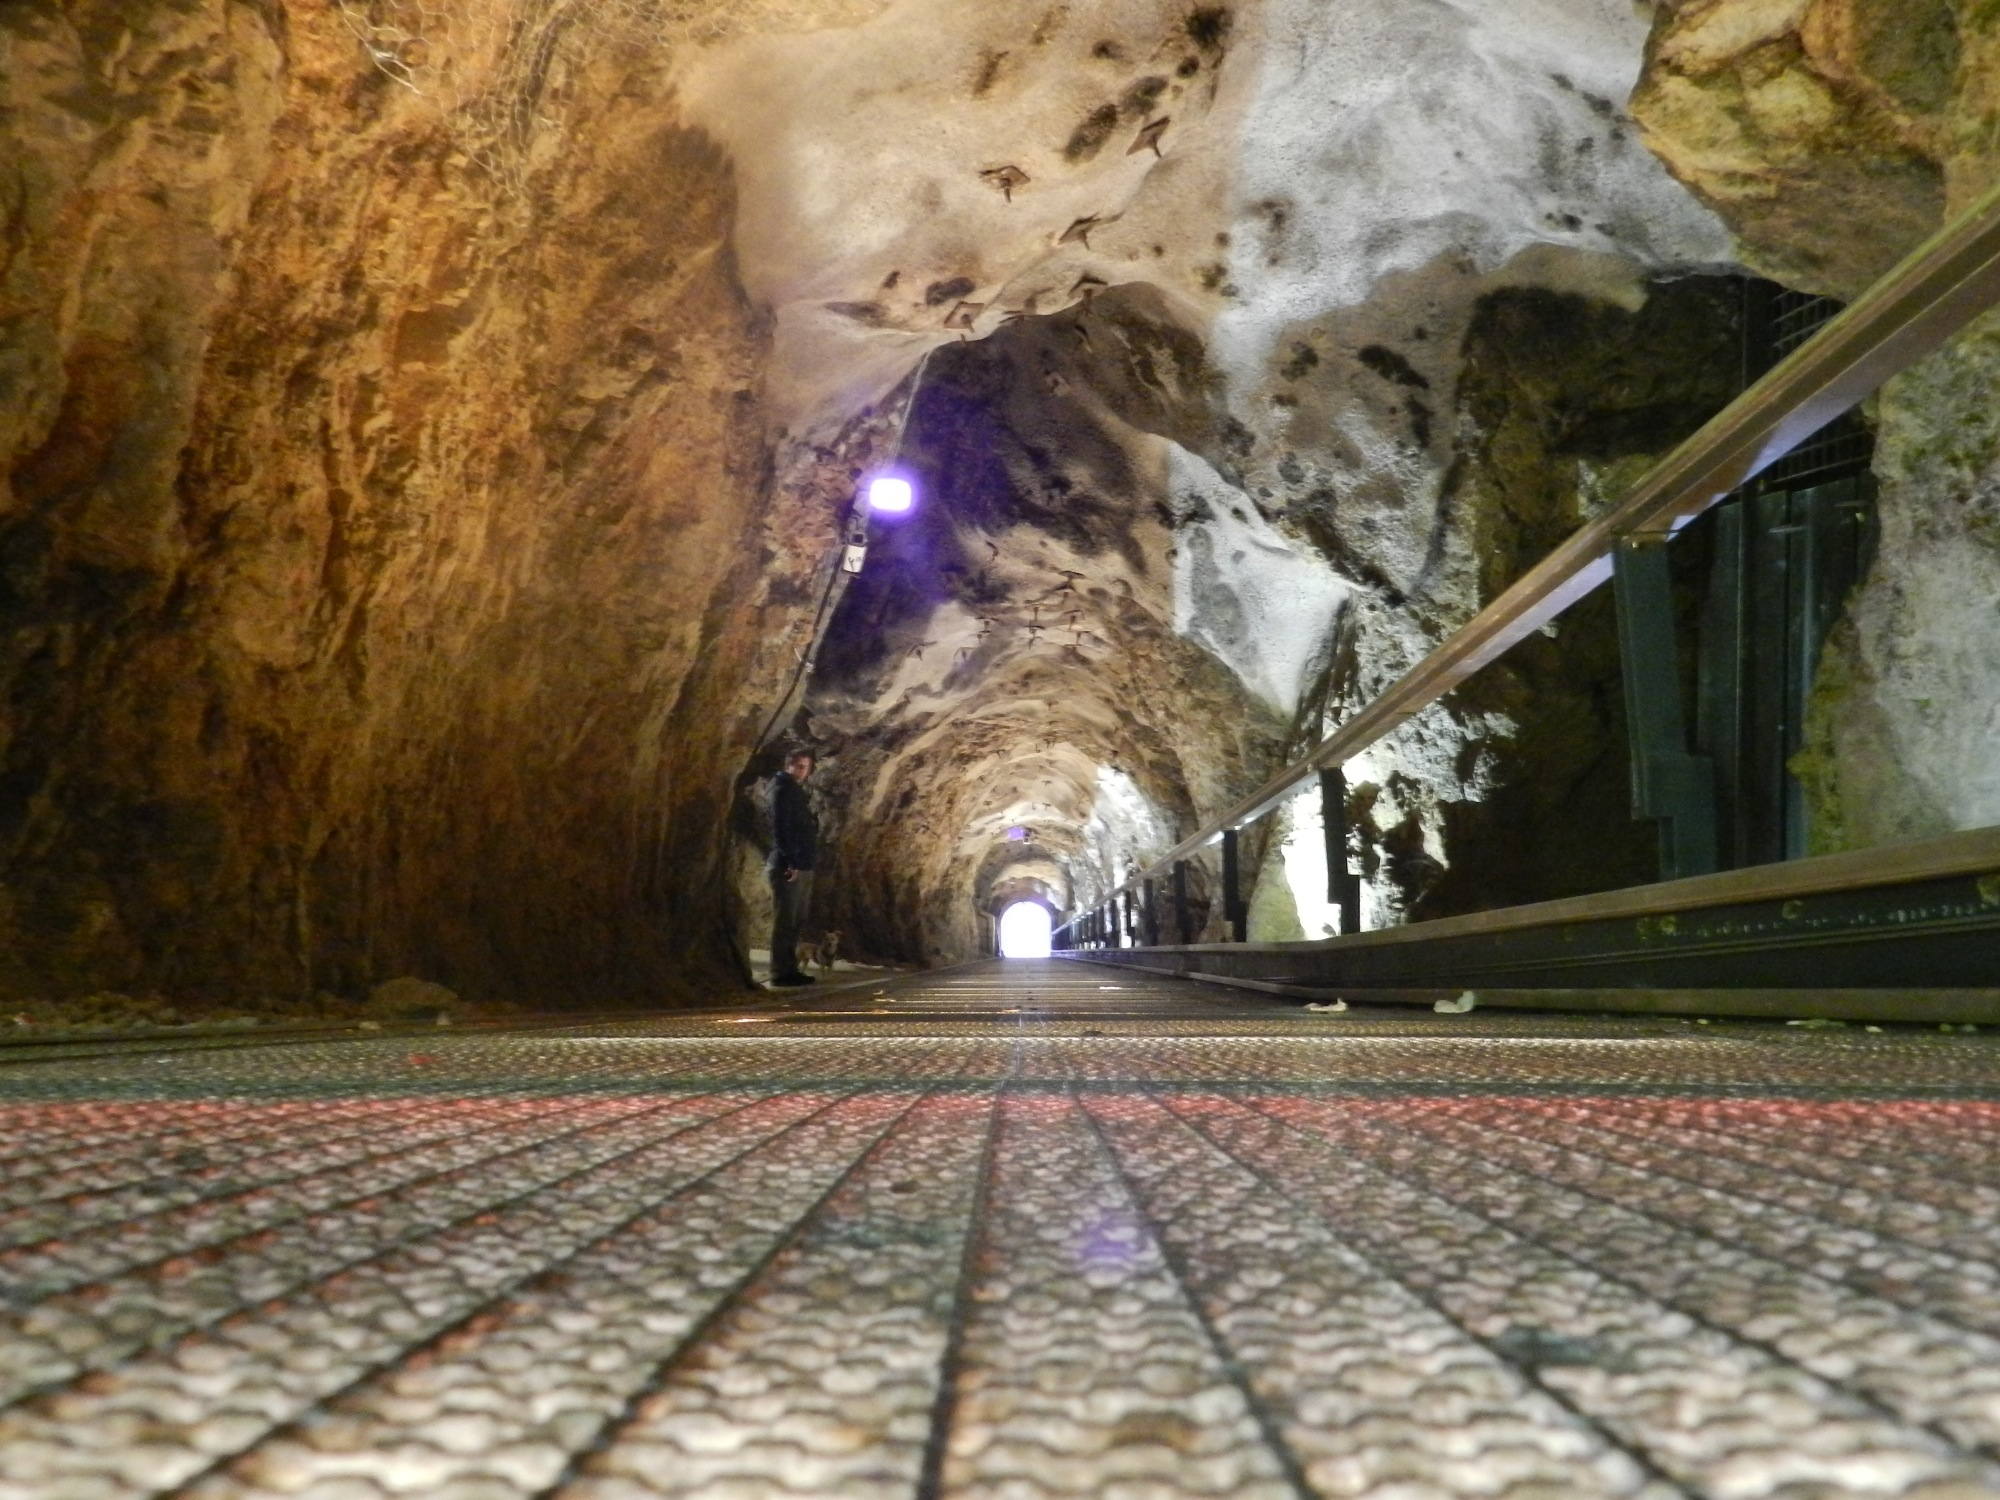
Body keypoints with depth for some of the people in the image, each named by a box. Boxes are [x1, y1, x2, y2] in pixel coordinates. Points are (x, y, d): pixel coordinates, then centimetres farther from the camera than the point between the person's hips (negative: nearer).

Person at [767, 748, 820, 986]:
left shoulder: (798, 793, 20)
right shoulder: (783, 790, -7)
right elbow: (779, 827, -17)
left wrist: (806, 861, 14)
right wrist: (790, 861, -23)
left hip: (803, 866, 9)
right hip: (789, 866, -9)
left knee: (795, 921, 10)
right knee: (785, 920, -8)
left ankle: (789, 968, 14)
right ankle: (781, 971, -8)